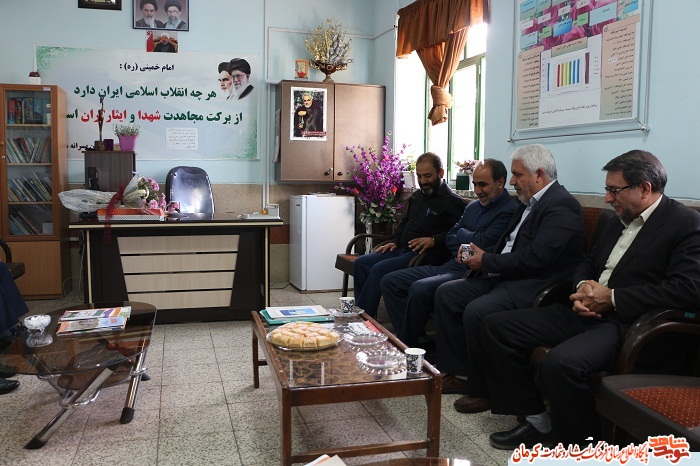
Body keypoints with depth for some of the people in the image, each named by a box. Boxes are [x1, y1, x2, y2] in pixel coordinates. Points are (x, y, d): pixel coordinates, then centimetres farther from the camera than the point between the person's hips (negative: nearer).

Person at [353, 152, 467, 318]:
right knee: (361, 263, -8)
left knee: (379, 269, -27)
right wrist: (395, 242, 15)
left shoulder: (453, 201, -6)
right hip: (401, 249, 9)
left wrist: (434, 240, -26)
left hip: (424, 255, -9)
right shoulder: (417, 196, 21)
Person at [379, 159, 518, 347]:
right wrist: (465, 246, -5)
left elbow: (481, 243, -17)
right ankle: (409, 340, -4)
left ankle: (409, 344, -12)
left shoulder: (510, 210, -9)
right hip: (449, 266, 9)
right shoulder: (472, 207, 18)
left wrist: (461, 233, 4)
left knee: (419, 289, -32)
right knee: (389, 281, 0)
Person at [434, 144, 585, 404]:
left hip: (533, 287, -10)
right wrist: (481, 256, -1)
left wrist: (487, 262, -14)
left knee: (476, 312, -29)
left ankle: (485, 388, -7)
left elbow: (535, 258, -24)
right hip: (505, 277, 10)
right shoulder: (531, 203, 15)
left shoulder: (561, 206, -15)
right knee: (445, 294, 2)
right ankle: (459, 372, 8)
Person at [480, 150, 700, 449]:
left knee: (561, 363, -36)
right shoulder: (621, 220, 17)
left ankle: (580, 444, -7)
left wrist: (612, 297, -17)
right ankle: (537, 421, 7)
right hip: (586, 312, 9)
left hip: (626, 322, -9)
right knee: (496, 327, -1)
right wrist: (582, 288, -1)